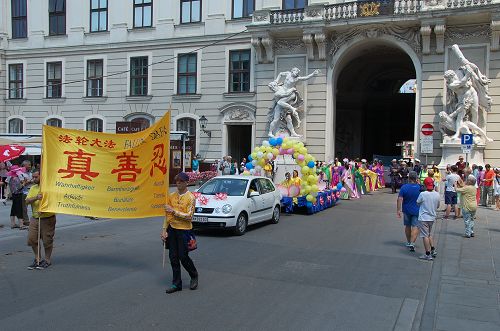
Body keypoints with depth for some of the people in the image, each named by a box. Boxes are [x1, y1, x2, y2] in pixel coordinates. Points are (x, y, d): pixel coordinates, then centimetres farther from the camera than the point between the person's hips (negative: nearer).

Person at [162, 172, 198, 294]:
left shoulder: (190, 197, -8)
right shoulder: (171, 196, 7)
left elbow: (189, 216, -15)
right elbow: (167, 215, 9)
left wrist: (174, 211, -17)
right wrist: (164, 230, 3)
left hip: (184, 230, -5)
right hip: (172, 229, 5)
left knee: (183, 257, -1)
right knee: (173, 258, 7)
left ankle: (194, 276, 25)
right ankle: (176, 284, 18)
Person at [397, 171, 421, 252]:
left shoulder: (404, 187, -12)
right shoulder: (420, 187, -9)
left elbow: (399, 199, -14)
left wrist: (399, 210, -9)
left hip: (407, 210, 1)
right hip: (417, 210, -1)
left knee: (407, 226, 17)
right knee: (415, 227, -1)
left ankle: (408, 242, 31)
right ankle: (412, 243, -15)